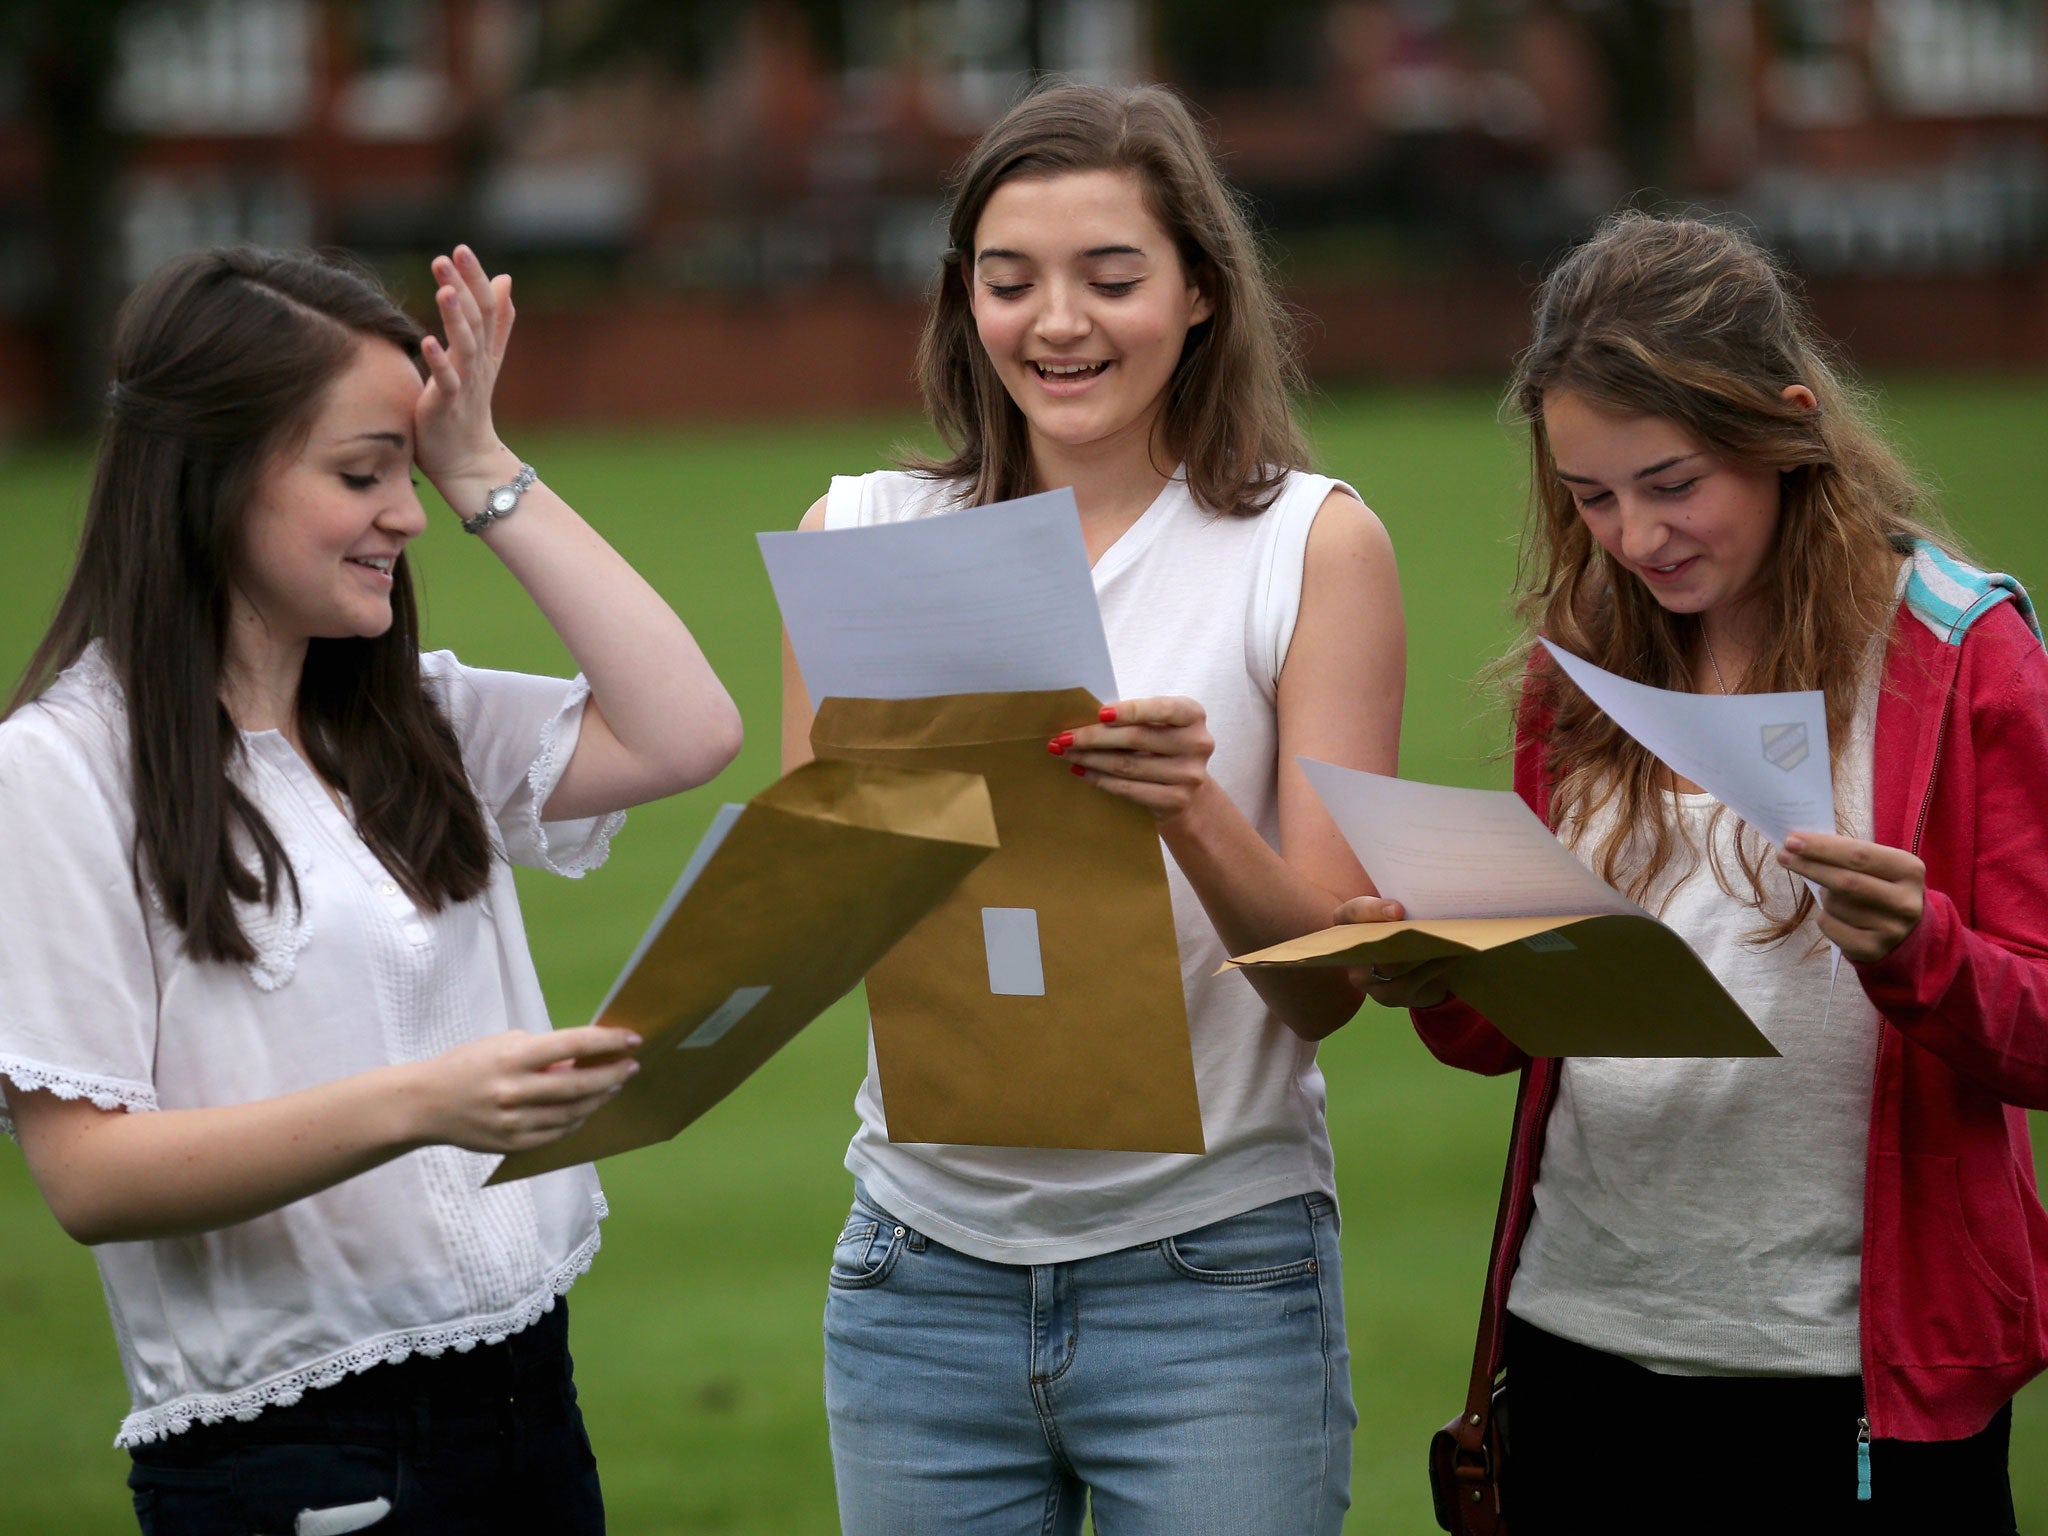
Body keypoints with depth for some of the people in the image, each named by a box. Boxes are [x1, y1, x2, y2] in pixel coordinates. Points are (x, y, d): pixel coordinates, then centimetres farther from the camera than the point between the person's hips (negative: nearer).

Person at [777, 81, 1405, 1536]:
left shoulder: (1313, 543, -1)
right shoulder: (863, 534, 4)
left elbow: (1330, 985, -5)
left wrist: (1195, 813, -24)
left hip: (1213, 1283, -2)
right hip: (925, 1272, 2)